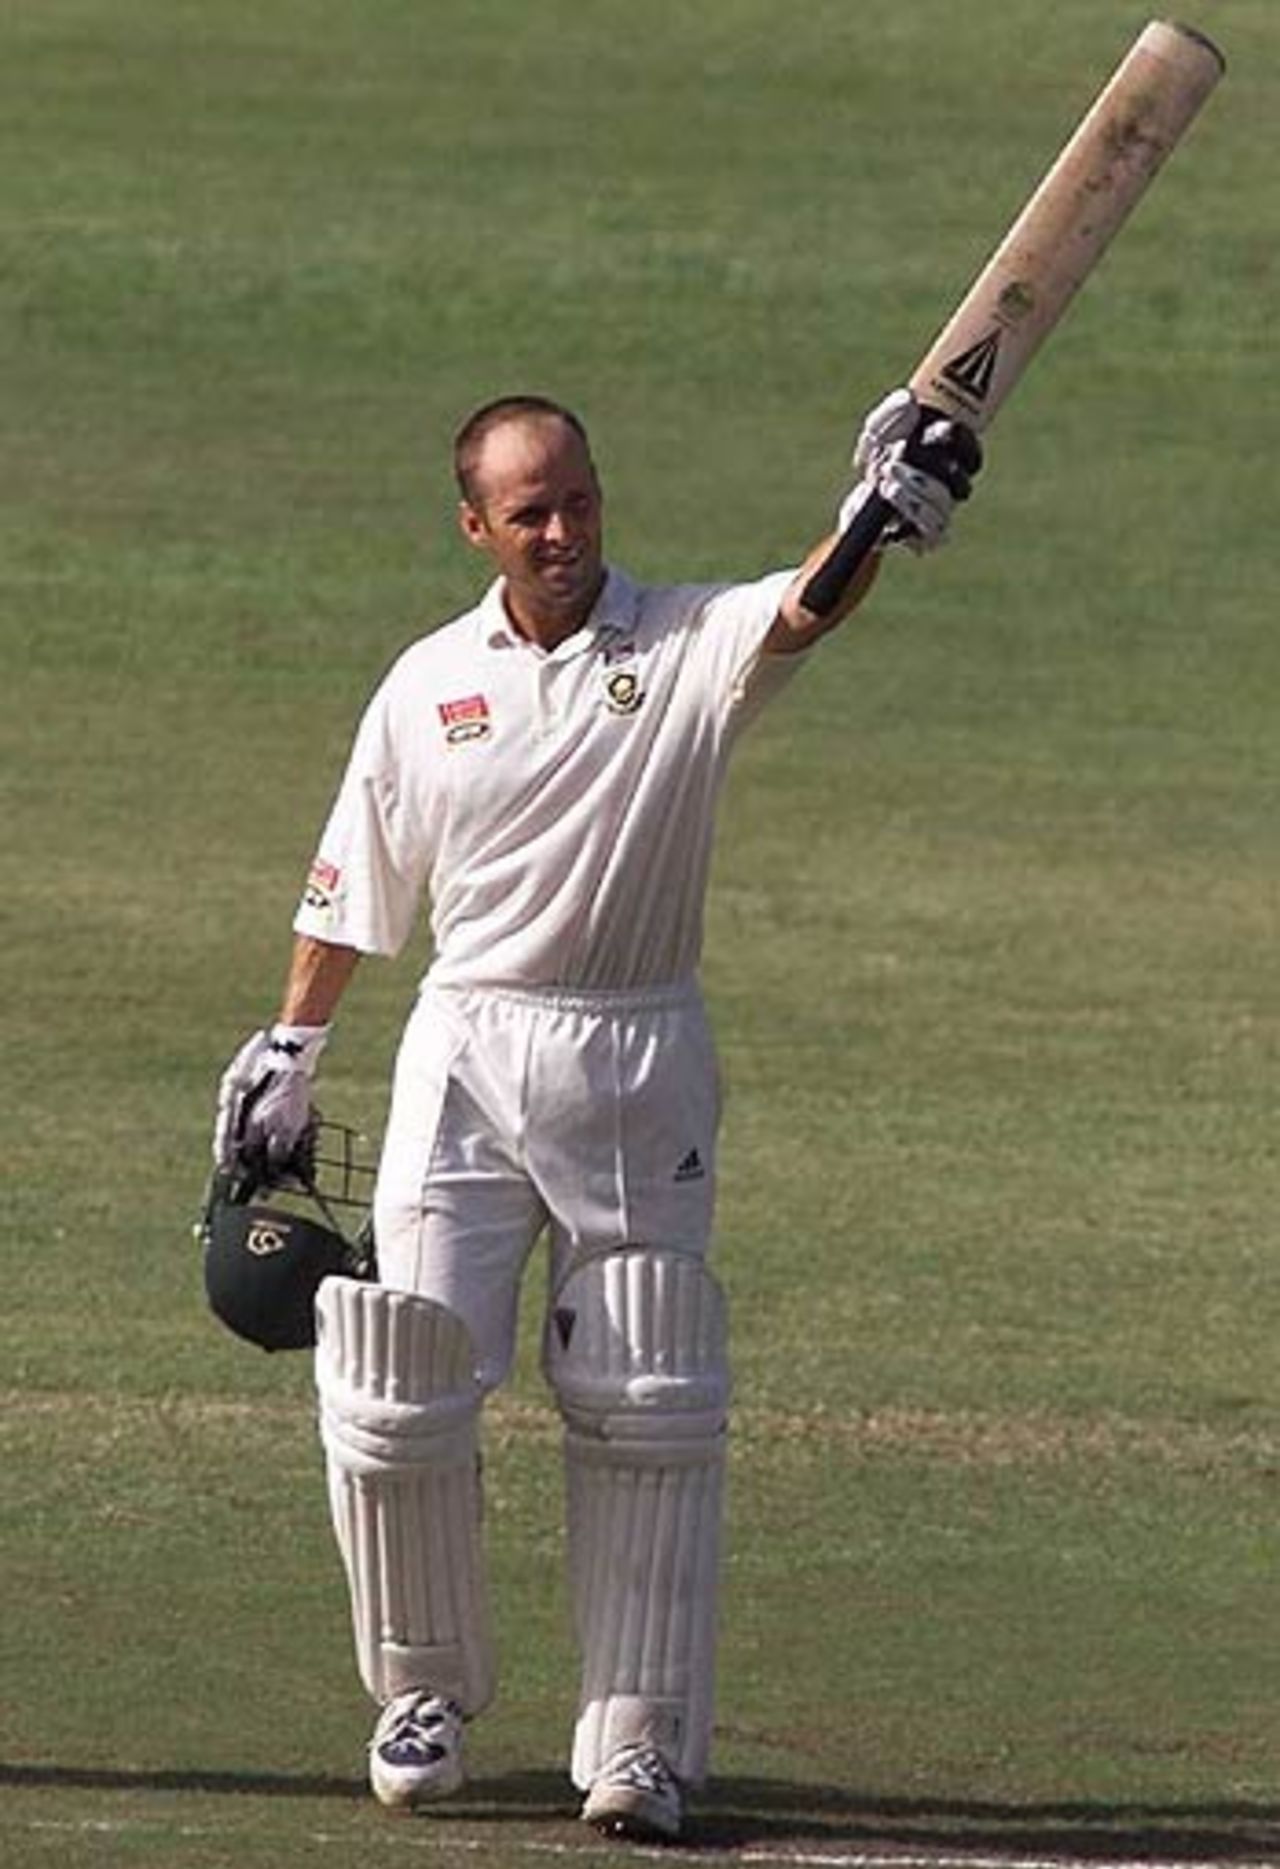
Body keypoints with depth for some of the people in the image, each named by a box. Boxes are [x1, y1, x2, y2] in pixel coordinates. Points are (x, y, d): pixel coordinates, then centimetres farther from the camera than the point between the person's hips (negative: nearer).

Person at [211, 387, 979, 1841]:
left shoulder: (689, 645, -2)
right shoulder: (427, 686, 5)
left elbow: (801, 616, -24)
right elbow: (352, 890, 14)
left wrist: (881, 520, -43)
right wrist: (289, 1048, 13)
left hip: (643, 1066, -1)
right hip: (466, 1052, 1)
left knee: (645, 1408, -1)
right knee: (403, 1387, -5)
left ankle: (640, 1736, 5)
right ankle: (427, 1691, 14)